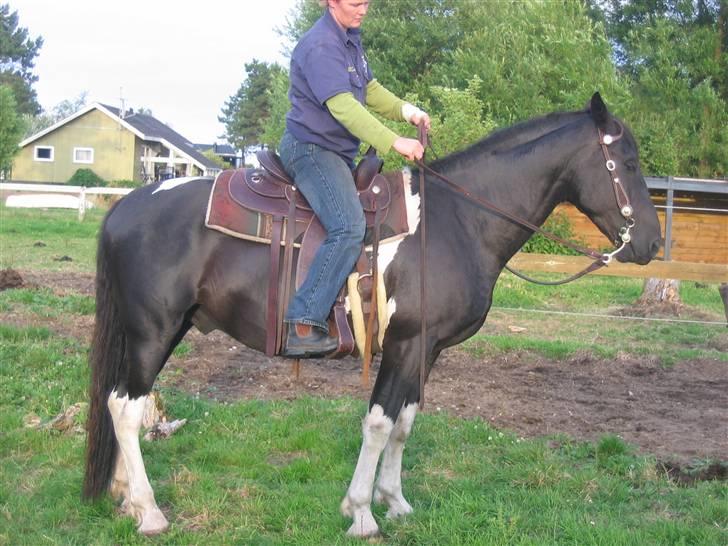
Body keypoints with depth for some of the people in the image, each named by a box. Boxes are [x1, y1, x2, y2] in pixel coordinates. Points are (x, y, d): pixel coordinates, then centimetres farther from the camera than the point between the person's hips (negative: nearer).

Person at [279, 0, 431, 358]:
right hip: (310, 149, -11)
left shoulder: (350, 39, 11)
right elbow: (343, 106, -28)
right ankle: (303, 327, -31)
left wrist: (405, 110, 0)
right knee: (349, 227, -28)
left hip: (337, 152, 11)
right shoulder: (320, 46, -19)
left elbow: (369, 89, 18)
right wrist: (394, 143, -32)